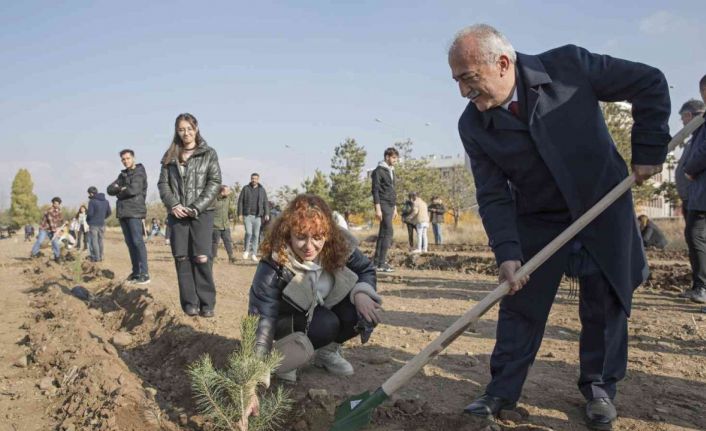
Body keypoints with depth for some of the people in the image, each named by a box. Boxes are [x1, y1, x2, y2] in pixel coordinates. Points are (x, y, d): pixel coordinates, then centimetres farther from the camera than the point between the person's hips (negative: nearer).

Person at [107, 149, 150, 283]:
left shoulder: (139, 173, -2)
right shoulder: (123, 174, 20)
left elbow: (134, 189, -17)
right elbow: (110, 189, 11)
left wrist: (119, 191, 1)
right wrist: (121, 188, -8)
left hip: (135, 212, -7)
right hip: (123, 212, 7)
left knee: (138, 242, -12)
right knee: (130, 243, 8)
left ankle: (144, 274, -13)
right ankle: (135, 272, 12)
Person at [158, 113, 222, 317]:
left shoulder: (208, 153, 5)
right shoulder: (170, 156, 13)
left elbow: (215, 182, -2)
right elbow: (163, 183, 9)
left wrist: (196, 207, -12)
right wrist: (173, 204, -9)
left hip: (202, 213, -3)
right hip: (177, 214, 3)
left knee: (202, 258, -11)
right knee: (182, 258, 0)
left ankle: (207, 303, -2)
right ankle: (190, 303, 8)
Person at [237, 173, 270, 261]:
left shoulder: (262, 190, 9)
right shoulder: (245, 189, 4)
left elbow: (265, 203, 8)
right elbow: (240, 201, 3)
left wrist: (267, 214, -4)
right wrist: (240, 214, -5)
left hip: (257, 216, 2)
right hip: (247, 215, -2)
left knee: (256, 235, 3)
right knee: (248, 233, -14)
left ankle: (253, 254, 11)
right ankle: (246, 250, 7)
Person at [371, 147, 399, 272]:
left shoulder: (391, 171, 19)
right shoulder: (379, 171, -8)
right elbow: (375, 190, -14)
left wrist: (395, 207, 21)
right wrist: (378, 208, -19)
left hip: (390, 205, 9)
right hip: (383, 205, -9)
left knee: (383, 233, 9)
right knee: (388, 232, -13)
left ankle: (377, 261, 14)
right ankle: (381, 263, -12)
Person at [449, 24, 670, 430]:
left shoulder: (569, 65, -21)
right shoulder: (474, 126, -15)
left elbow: (651, 84, -10)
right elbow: (493, 196, -13)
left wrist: (649, 151, -13)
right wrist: (506, 253, -23)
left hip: (604, 207, -1)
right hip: (538, 220, 1)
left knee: (606, 303, 6)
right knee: (519, 303, 1)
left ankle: (600, 388, 24)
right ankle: (503, 389, 14)